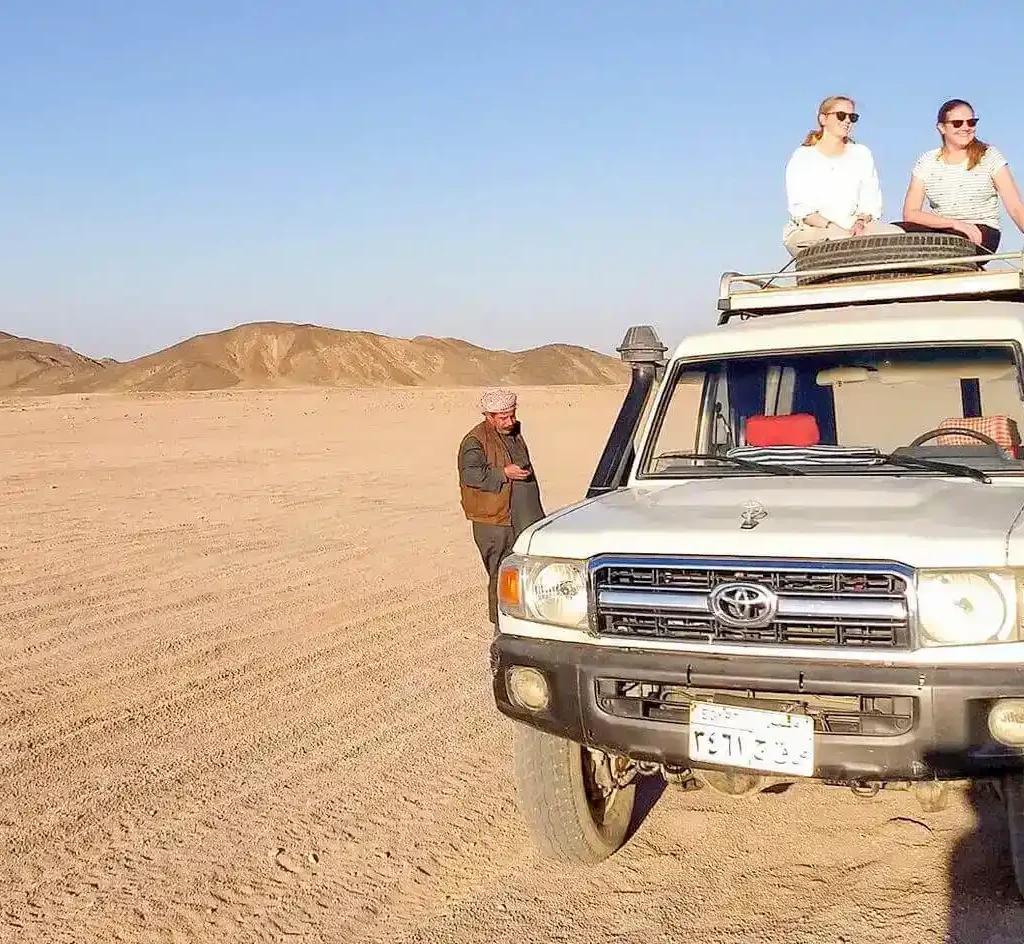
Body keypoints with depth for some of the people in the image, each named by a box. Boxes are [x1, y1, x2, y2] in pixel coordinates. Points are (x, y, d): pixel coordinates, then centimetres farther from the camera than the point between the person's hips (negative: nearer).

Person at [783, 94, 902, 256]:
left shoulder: (861, 154, 18)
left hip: (852, 228, 4)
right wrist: (831, 228, -21)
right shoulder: (802, 156, 7)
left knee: (896, 233, -25)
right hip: (808, 232, -4)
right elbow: (800, 208, -5)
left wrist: (860, 223, -14)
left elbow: (871, 201, 10)